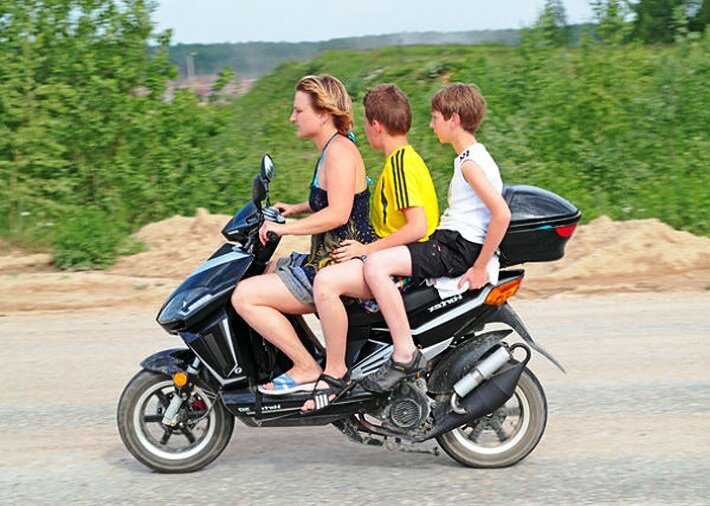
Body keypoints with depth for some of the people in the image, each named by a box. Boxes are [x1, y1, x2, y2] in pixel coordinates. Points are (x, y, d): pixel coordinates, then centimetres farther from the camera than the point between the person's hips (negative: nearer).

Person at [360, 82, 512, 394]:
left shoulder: (471, 162, -15)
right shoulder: (470, 158, 17)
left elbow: (502, 214, -25)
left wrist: (480, 268, -23)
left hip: (458, 248, -11)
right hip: (448, 243, 11)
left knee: (375, 265, -27)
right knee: (379, 263, 22)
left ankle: (405, 355, -26)